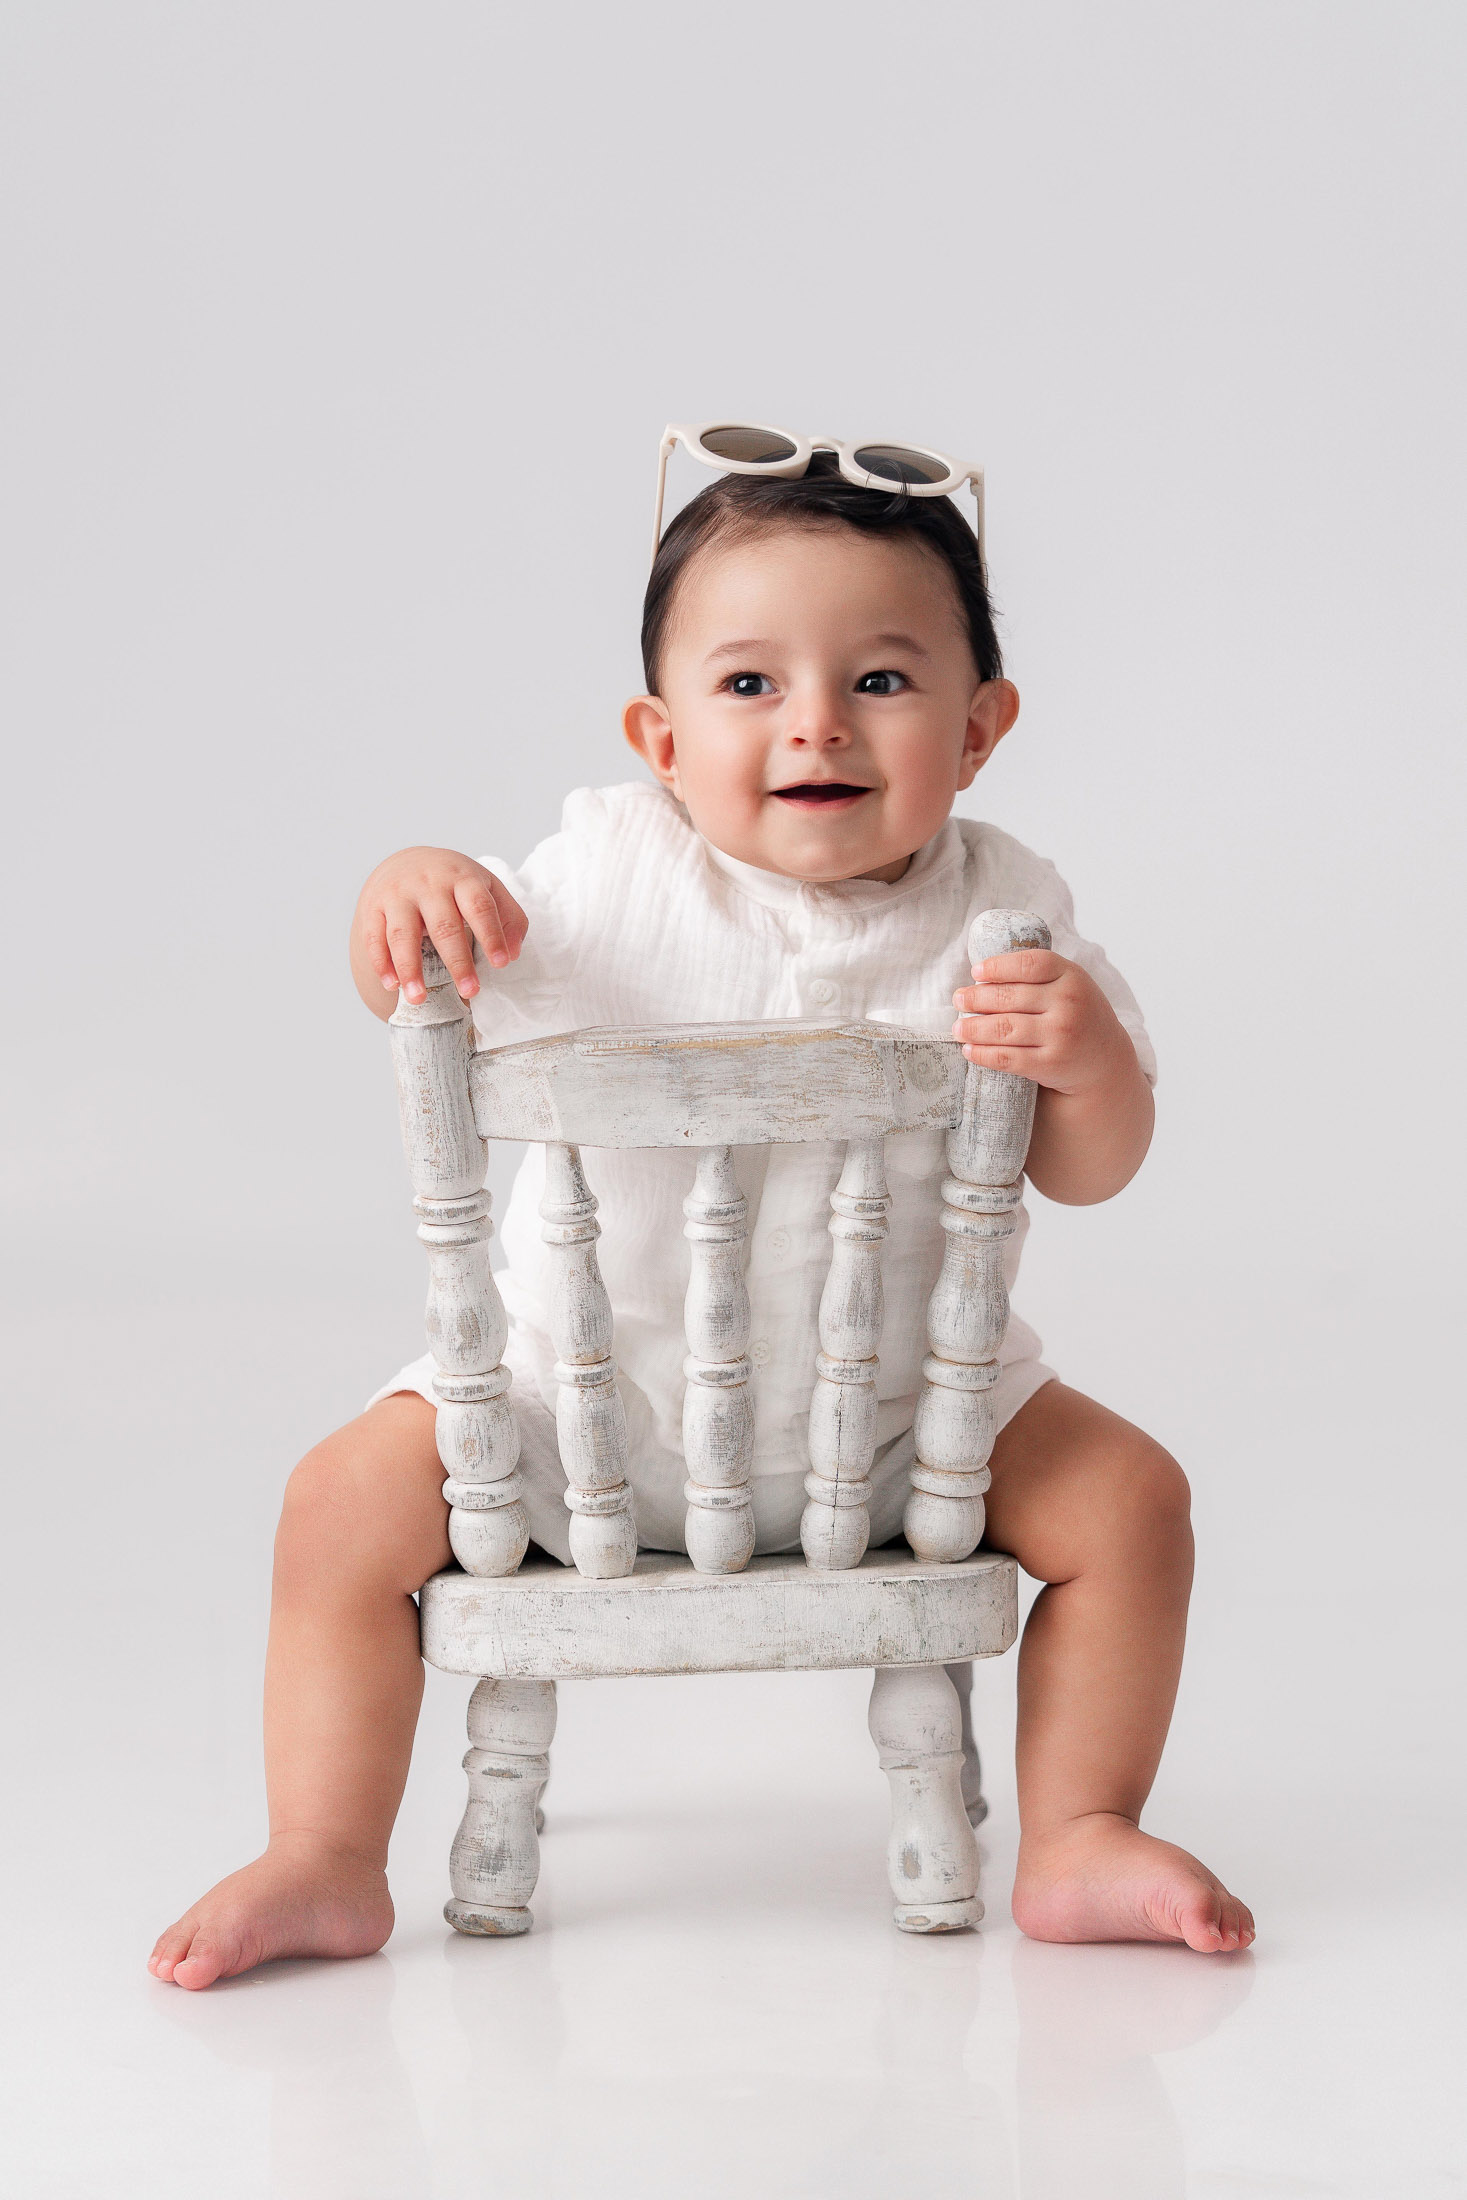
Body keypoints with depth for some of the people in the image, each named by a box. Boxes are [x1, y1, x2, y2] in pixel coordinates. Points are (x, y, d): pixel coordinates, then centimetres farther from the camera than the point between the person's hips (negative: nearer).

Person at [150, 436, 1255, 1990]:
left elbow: (1086, 1172, -6)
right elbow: (422, 994, -2)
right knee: (348, 1506, -14)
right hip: (590, 1396, -1)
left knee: (1128, 1500, -10)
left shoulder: (999, 913, -9)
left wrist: (1089, 1060, -30)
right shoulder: (610, 871, -11)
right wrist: (403, 893, -26)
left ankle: (1077, 1846, 6)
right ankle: (323, 1869, 1)